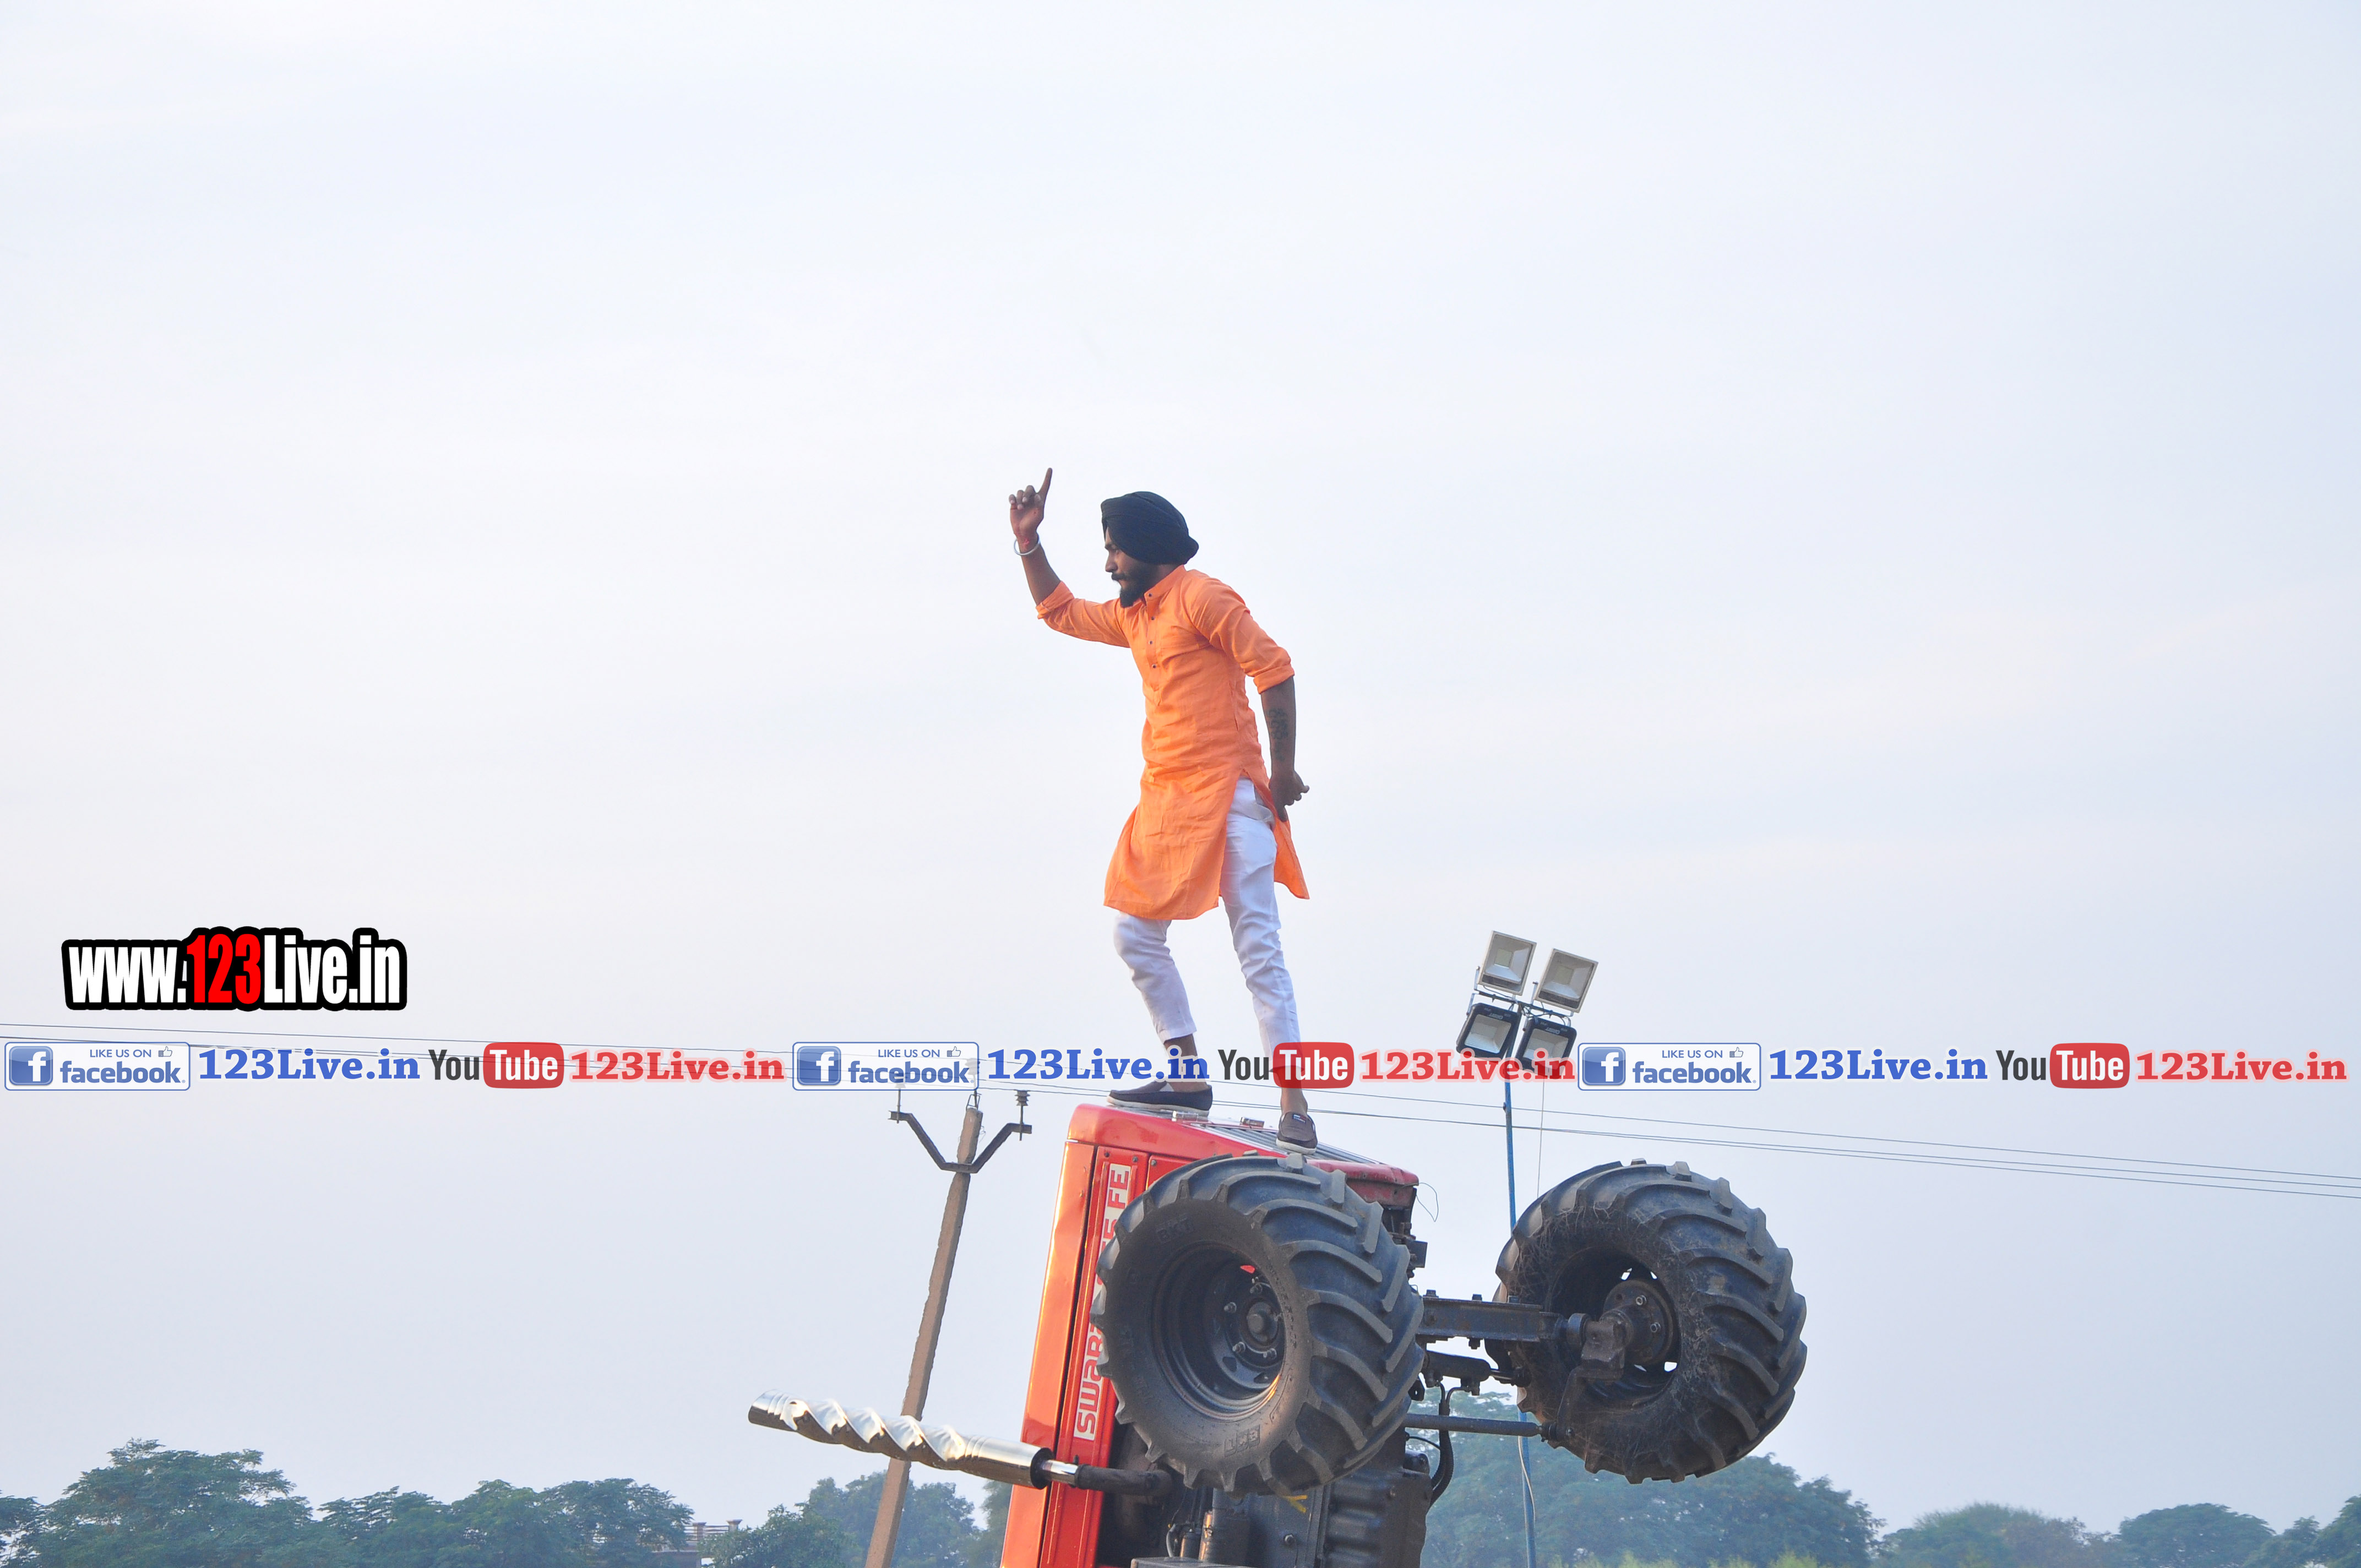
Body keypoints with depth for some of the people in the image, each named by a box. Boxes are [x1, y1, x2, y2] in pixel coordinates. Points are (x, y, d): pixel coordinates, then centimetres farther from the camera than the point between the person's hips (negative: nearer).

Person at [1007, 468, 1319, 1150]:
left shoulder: (1200, 597, -8)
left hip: (1225, 795, -10)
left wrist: (1283, 768, -16)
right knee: (1135, 932, 4)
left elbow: (1273, 668, -14)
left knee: (1259, 949, -12)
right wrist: (1030, 544, 23)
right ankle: (1187, 1074, 5)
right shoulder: (1134, 614, 20)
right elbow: (1059, 611, 35)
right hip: (1166, 803, 10)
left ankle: (1294, 1106, -15)